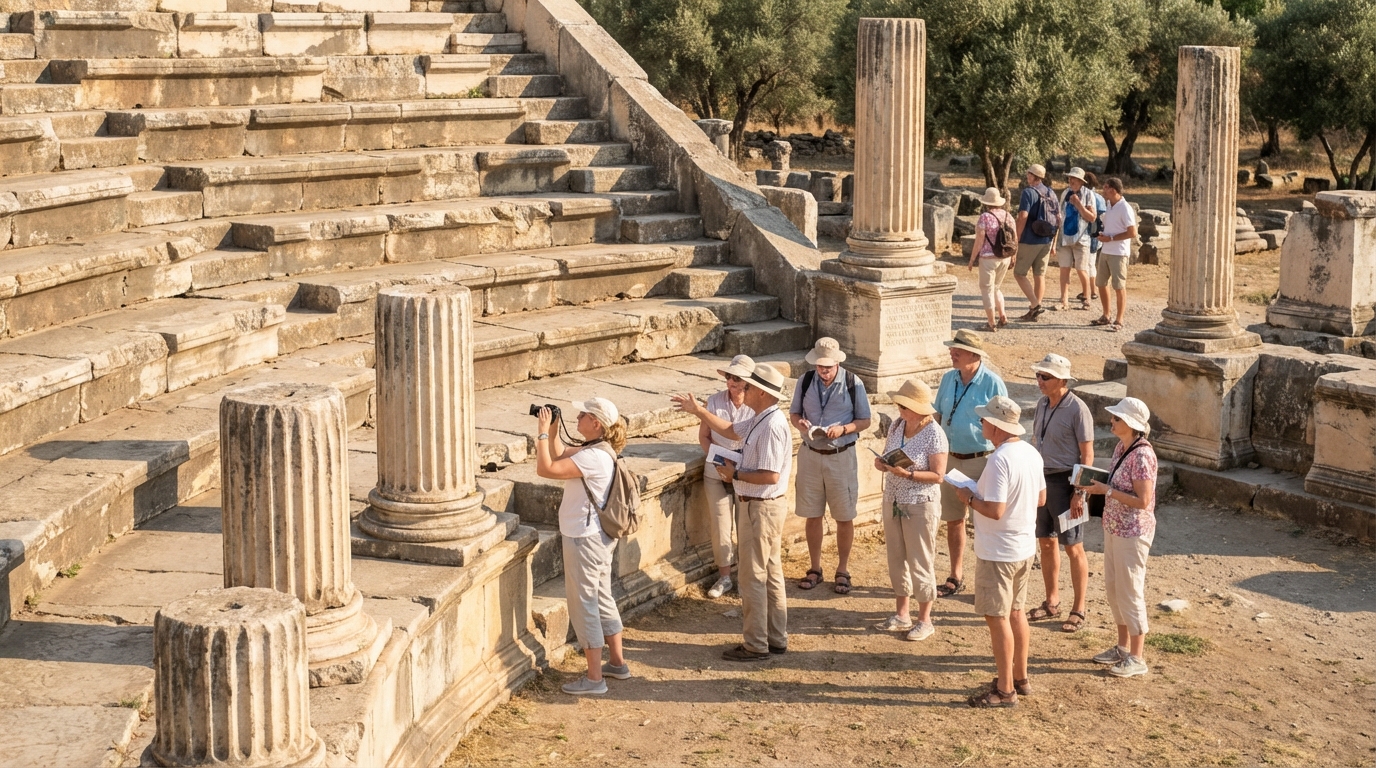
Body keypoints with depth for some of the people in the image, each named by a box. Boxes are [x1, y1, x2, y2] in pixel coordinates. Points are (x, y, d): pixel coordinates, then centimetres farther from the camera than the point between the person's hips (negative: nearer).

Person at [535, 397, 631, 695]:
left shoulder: (593, 457, -25)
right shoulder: (600, 450, 7)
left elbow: (545, 468, -29)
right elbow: (560, 454, 20)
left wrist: (543, 431, -20)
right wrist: (552, 430, 6)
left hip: (584, 539, -10)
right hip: (600, 536, 10)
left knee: (583, 604, -1)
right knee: (602, 599, 20)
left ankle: (594, 677, 5)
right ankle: (617, 663, 30)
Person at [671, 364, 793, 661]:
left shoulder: (771, 426, -24)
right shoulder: (760, 420, 8)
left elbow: (770, 475, -29)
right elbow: (730, 430, 25)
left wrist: (735, 474, -16)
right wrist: (698, 411, 25)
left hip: (761, 508, -10)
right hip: (761, 505, 10)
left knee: (753, 577, -2)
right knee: (771, 573, 15)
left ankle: (755, 645, 5)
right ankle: (776, 639, 24)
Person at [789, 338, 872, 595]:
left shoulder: (853, 383, -9)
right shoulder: (805, 381, -1)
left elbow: (865, 421, -3)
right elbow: (794, 412, 9)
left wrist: (843, 429, -21)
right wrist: (799, 422, -15)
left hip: (841, 456, -2)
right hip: (810, 455, 2)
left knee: (844, 517, 5)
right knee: (812, 515, 10)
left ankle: (843, 570, 20)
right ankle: (815, 569, 24)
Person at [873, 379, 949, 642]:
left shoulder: (934, 434, -17)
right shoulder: (897, 425, 2)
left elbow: (937, 475, -16)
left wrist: (907, 474, -27)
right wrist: (881, 462, -9)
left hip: (921, 505, -7)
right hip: (893, 501, 7)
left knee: (920, 562, 2)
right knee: (897, 559, 14)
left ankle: (924, 620, 15)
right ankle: (902, 614, 27)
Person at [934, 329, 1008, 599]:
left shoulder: (992, 383, -13)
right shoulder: (948, 379, 5)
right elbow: (938, 415, 16)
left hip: (981, 460, -6)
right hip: (951, 458, 6)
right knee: (953, 520, 13)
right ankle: (956, 576, 26)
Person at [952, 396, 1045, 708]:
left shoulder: (1000, 460, -24)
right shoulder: (1031, 453, 3)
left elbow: (995, 510, -26)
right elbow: (1041, 498, 13)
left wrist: (969, 497, -10)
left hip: (998, 552, -9)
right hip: (1026, 547, 9)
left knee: (997, 618, 1)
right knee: (1015, 612, 20)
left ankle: (1005, 691, 7)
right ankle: (1020, 678, 31)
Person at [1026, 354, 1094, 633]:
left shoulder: (1077, 409, -16)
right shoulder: (1042, 404, 6)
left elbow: (1087, 455, -15)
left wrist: (1079, 493, -18)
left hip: (1065, 482, -7)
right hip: (1041, 479, 7)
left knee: (1073, 548, 2)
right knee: (1046, 543, 14)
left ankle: (1079, 609, 12)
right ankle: (1052, 602, 27)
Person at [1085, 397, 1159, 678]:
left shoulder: (1142, 455, -23)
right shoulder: (1121, 448, 5)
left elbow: (1143, 500, -25)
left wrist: (1107, 490, -23)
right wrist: (1098, 484, 0)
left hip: (1133, 532, -10)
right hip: (1114, 528, 10)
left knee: (1130, 591, 1)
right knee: (1113, 588, 18)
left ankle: (1137, 658, 12)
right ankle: (1123, 647, 32)